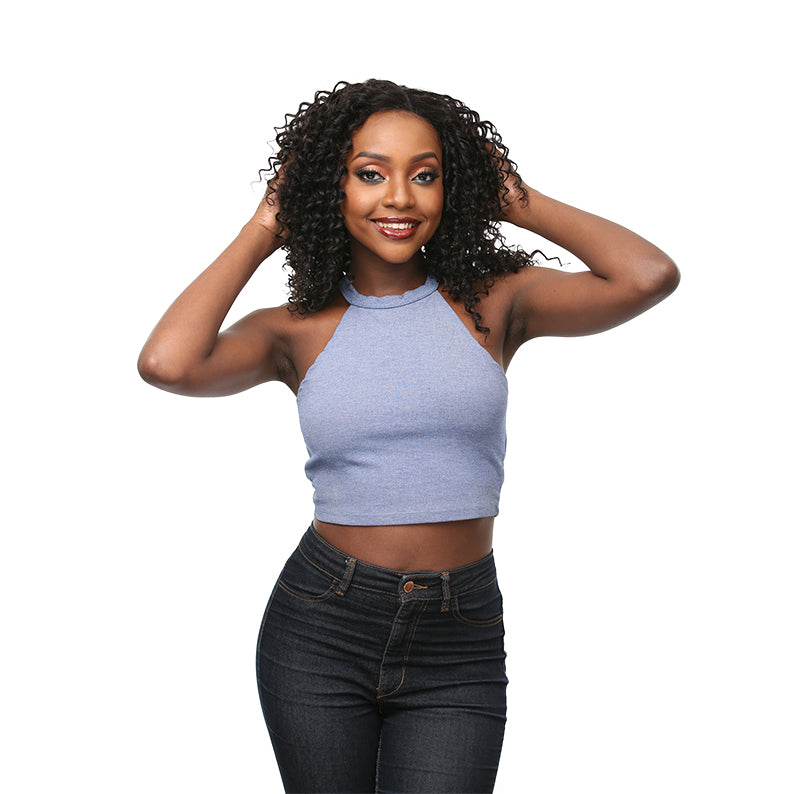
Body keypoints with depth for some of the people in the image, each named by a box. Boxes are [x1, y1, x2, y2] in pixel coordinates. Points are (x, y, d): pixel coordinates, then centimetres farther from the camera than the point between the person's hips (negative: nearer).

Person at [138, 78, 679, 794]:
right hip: (319, 633, 1)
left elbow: (650, 276, -15)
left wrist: (523, 204, -2)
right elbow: (166, 364, -19)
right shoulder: (299, 330, -1)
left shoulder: (493, 302, -1)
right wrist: (258, 237, -5)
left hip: (459, 652, 0)